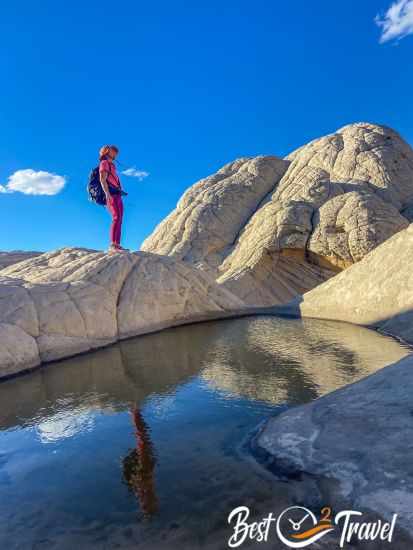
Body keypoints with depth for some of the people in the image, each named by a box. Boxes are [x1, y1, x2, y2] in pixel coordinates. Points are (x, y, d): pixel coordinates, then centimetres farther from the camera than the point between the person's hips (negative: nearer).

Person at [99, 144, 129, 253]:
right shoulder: (104, 163, 3)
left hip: (117, 196, 9)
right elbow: (102, 180, -10)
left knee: (119, 220, -1)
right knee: (117, 218, -22)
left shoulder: (111, 165, 28)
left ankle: (117, 245, -6)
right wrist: (108, 195, -21)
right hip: (111, 194, -9)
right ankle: (112, 245, -29)